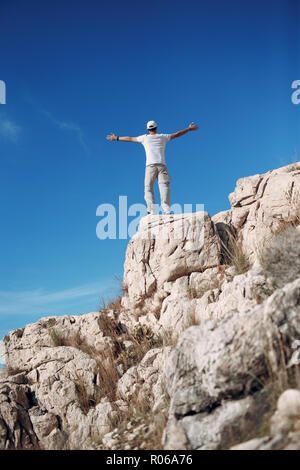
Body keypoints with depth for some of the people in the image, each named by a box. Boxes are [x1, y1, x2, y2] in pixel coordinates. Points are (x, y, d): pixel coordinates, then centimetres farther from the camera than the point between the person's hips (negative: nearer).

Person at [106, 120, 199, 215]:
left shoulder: (145, 138, 15)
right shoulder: (163, 137, 18)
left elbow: (130, 139, 27)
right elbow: (177, 134, 30)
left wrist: (116, 138, 41)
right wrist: (189, 129, 44)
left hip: (150, 166, -1)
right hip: (162, 165, 1)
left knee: (148, 188, -2)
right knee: (164, 187, -11)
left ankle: (151, 210, -18)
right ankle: (166, 209, -29)